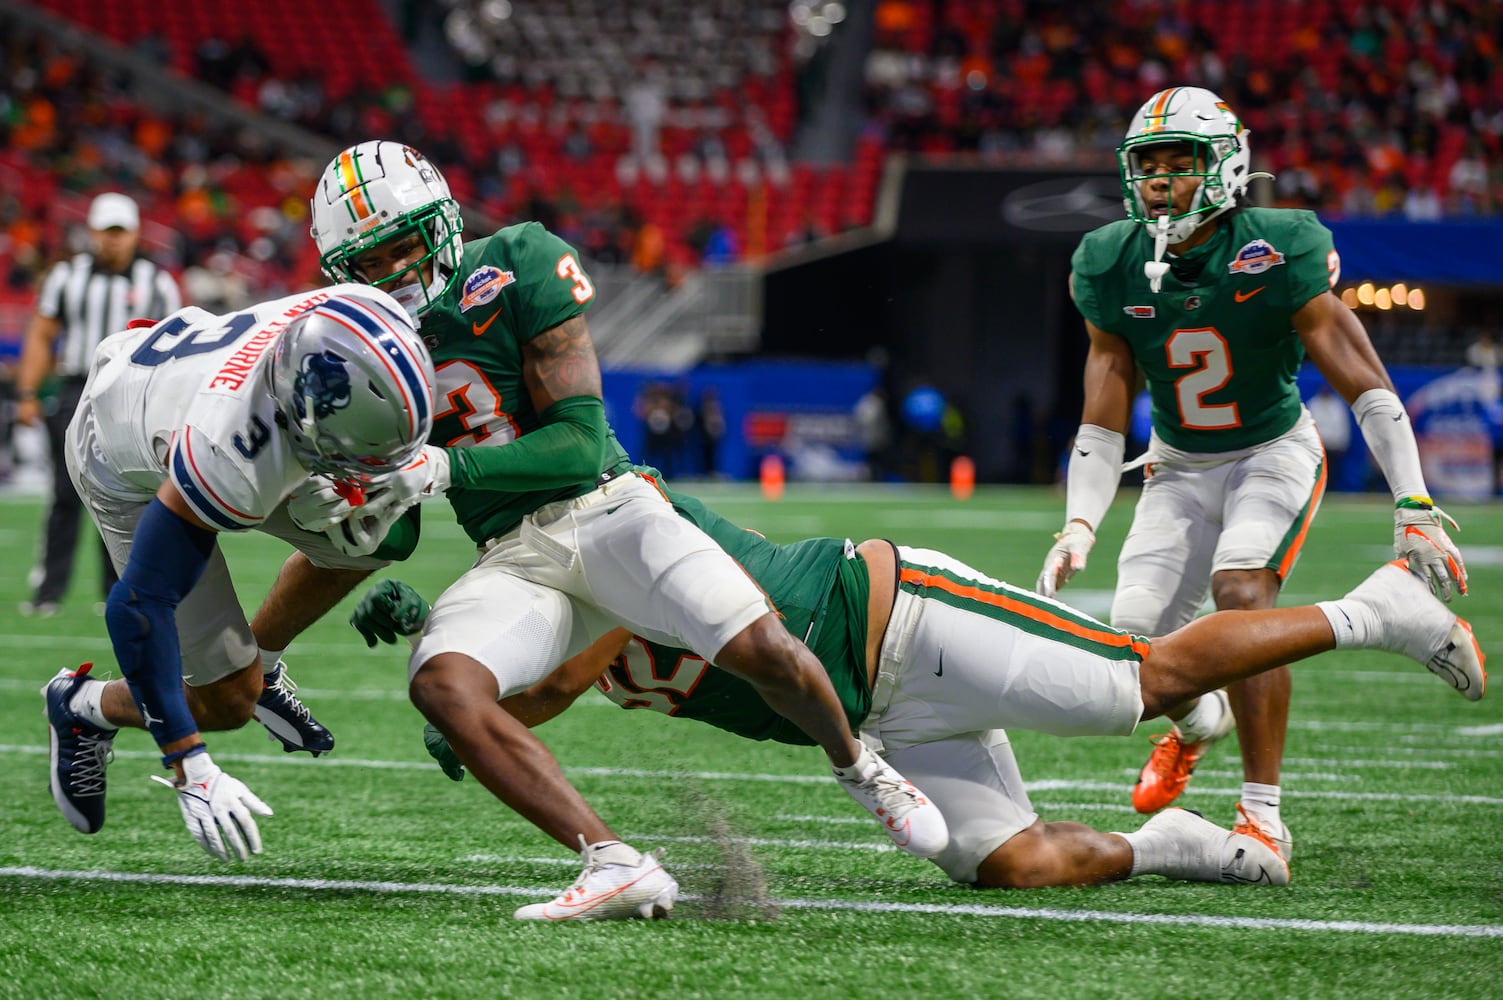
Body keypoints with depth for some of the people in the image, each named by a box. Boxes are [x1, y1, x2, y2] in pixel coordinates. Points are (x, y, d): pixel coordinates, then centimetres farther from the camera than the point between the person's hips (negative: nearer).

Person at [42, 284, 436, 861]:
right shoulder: (234, 466, -46)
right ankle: (82, 709, 25)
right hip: (129, 473, -6)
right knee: (228, 701, -3)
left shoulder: (357, 313, -32)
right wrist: (190, 769, -37)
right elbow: (139, 606, -38)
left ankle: (256, 664, 25)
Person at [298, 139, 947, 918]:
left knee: (762, 649, -25)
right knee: (441, 683, -29)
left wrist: (443, 467, -21)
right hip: (514, 559, 4)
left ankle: (856, 767, 11)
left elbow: (580, 443, -10)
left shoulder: (517, 265, -5)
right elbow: (387, 532, 21)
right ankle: (616, 866, -34)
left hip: (606, 511, -3)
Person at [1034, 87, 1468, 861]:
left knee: (1240, 593, -29)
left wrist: (1416, 512, -26)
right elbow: (1102, 423, -6)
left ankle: (1263, 815, -25)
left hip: (1273, 456, -4)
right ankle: (1196, 722, 32)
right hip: (1180, 468, 4)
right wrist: (1077, 529, -19)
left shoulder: (1278, 256, -23)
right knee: (1137, 631, -8)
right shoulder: (1115, 269, -12)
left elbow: (1367, 389, -20)